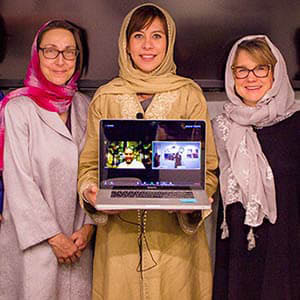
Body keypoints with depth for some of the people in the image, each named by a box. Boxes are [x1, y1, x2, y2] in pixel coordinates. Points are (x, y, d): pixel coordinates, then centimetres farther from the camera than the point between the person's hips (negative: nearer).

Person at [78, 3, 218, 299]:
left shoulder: (189, 94, 4)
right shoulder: (105, 97, 8)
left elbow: (207, 166, 3)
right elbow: (89, 164, 10)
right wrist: (91, 193, -10)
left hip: (175, 234, -1)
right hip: (119, 235, 1)